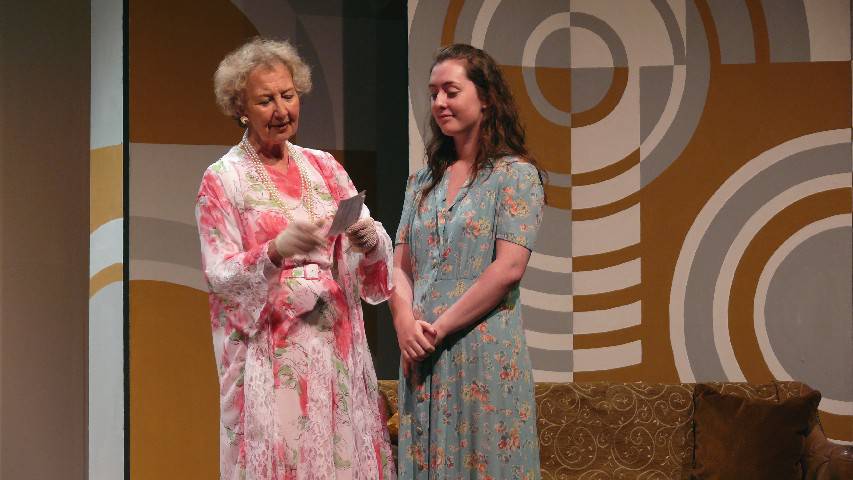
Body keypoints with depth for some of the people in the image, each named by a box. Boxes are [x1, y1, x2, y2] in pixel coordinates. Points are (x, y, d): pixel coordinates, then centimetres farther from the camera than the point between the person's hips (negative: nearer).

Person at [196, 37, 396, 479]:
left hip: (337, 340, 4)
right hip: (271, 349, -4)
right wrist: (276, 251, -25)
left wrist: (370, 240, -16)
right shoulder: (223, 179, -3)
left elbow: (377, 251, 6)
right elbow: (219, 277, -8)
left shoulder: (323, 166, 9)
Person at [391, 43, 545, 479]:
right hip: (420, 350, 6)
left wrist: (439, 327, -14)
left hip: (484, 348, -5)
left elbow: (508, 269, -14)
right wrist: (405, 322, -9)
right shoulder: (424, 179, 13)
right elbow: (400, 264, 11)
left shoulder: (515, 174, -5)